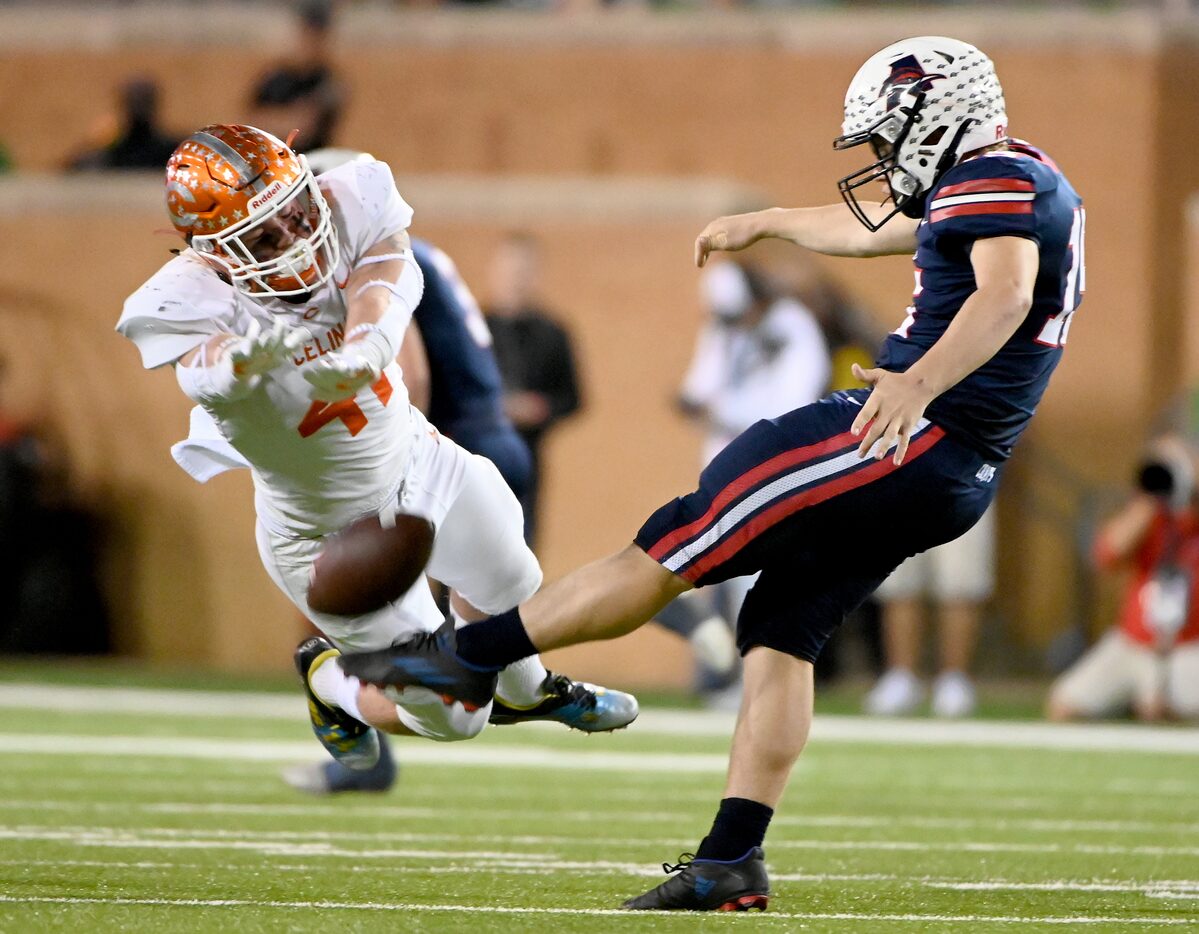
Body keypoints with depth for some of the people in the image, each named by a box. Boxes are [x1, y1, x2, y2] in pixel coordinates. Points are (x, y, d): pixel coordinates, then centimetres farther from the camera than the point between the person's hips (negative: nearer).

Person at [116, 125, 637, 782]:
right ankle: (329, 680, 38)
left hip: (419, 457, 5)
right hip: (330, 532, -5)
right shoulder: (190, 300, -34)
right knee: (451, 716, 6)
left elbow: (383, 281, -42)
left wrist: (360, 352, -65)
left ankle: (528, 691, 63)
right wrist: (243, 358, -79)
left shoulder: (348, 205, -24)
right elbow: (201, 374, -54)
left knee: (508, 585, 29)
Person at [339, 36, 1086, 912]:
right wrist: (766, 222, 54)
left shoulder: (996, 180, -10)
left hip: (906, 439, -10)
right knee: (781, 633, 9)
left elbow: (1006, 293, -30)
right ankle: (730, 864, 3)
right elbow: (866, 228, 40)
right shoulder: (1024, 190, 22)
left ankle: (472, 653, 0)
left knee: (676, 544, -5)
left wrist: (919, 384, -45)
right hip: (953, 480, 10)